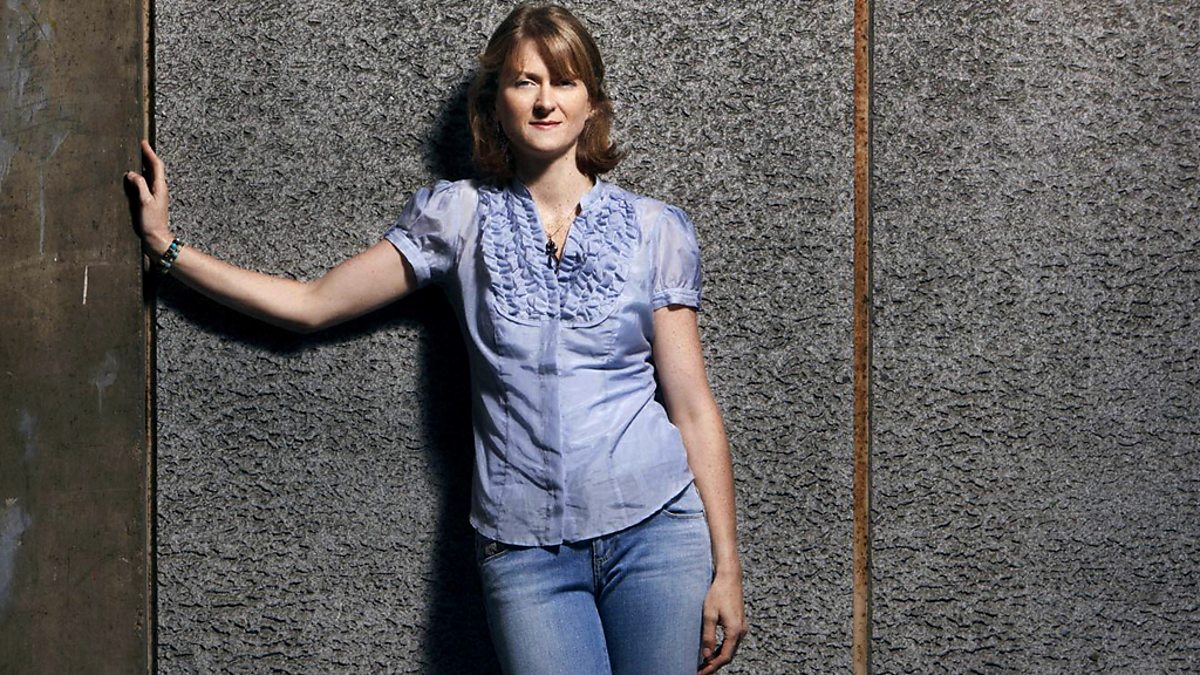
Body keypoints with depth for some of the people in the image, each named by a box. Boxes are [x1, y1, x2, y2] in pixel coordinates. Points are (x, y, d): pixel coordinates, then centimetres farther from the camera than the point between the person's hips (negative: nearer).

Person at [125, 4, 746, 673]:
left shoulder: (656, 230, 5)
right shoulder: (459, 217, 6)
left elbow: (694, 406, 4)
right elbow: (312, 304, 10)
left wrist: (727, 567, 0)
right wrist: (166, 247, 9)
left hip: (655, 531, 0)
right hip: (525, 548, 0)